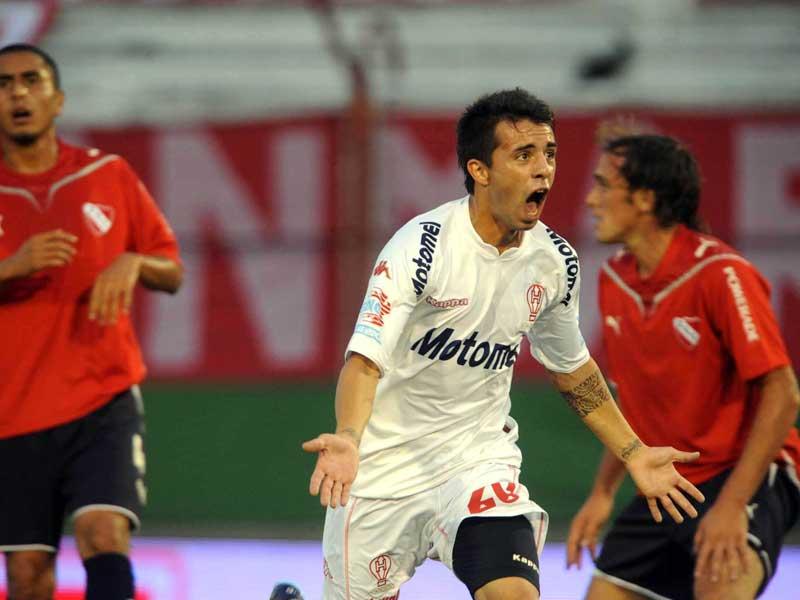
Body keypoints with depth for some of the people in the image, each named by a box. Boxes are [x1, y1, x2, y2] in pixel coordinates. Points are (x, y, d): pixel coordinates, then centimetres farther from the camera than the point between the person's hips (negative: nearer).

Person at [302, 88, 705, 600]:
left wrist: (633, 453, 14)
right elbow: (366, 359, -29)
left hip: (479, 456, 3)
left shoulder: (554, 260, -2)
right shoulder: (424, 245, -21)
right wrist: (347, 440, -48)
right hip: (384, 463, -3)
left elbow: (572, 366, 17)